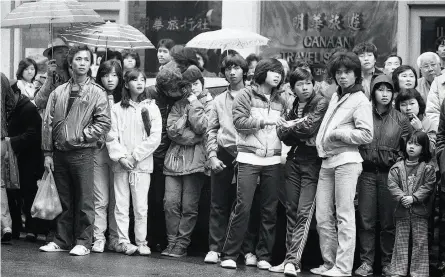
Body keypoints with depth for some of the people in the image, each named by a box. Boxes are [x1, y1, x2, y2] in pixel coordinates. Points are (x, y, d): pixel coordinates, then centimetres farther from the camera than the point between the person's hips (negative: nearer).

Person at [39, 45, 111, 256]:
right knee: (64, 200, 11)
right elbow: (47, 124, 10)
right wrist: (47, 153, 4)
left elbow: (104, 123, -6)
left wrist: (81, 135, -11)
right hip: (59, 152, 4)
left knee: (84, 201, -1)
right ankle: (62, 240, 19)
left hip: (82, 153, -4)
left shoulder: (97, 93, 1)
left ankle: (83, 242, 6)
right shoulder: (58, 92, 11)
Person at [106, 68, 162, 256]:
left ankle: (141, 242, 4)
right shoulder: (117, 109, 7)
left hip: (142, 164, -1)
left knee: (141, 207, -2)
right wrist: (121, 156, -12)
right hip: (120, 164, 1)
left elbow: (155, 138, -3)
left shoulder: (151, 108, 5)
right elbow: (111, 136, 1)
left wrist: (135, 156, -8)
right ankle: (123, 241, 4)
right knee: (121, 205, 1)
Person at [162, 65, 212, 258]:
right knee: (170, 203, -3)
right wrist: (193, 137, -9)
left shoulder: (209, 103, 6)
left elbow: (202, 127, -10)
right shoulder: (178, 105, 16)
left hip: (195, 160, -3)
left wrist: (194, 104, -3)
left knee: (189, 206, -2)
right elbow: (172, 130, 3)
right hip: (175, 159, 3)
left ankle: (181, 245, 5)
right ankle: (172, 242, 6)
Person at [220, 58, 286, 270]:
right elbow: (239, 121, -11)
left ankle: (264, 256, 11)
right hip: (249, 158, -5)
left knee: (270, 210, 4)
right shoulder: (246, 95, 1)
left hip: (273, 161, 5)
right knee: (243, 207, -9)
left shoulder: (280, 101, 16)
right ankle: (229, 254, -2)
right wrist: (265, 121, -17)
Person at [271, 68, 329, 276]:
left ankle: (293, 260, -18)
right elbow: (282, 134, 7)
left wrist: (291, 128, 1)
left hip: (312, 161, -7)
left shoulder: (321, 103, -3)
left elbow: (309, 126, -16)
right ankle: (290, 260, 10)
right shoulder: (293, 107, 16)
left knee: (304, 212, -12)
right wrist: (300, 131, -10)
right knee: (291, 210, 6)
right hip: (293, 159, 7)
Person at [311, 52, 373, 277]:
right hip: (327, 161, 8)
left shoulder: (360, 100, -3)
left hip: (346, 160, -8)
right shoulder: (335, 97, 21)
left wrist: (337, 133, -10)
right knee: (323, 217, 6)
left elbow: (366, 134, -11)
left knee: (344, 216, -7)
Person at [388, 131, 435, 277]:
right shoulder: (397, 167, 5)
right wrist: (401, 197, -16)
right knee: (401, 241, 6)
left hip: (420, 210, -2)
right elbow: (392, 184, -2)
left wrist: (413, 198, -16)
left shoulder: (428, 168, 0)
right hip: (402, 210, 2)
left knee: (420, 241, 1)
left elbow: (428, 186, -7)